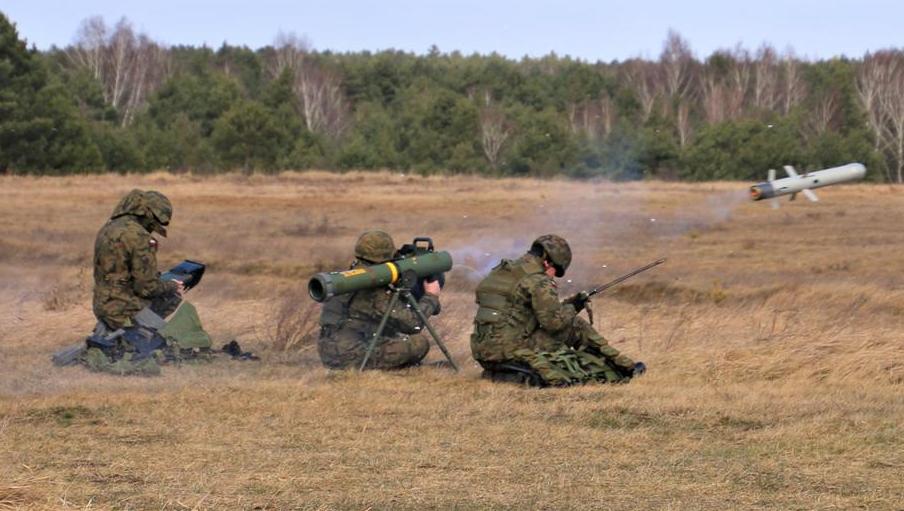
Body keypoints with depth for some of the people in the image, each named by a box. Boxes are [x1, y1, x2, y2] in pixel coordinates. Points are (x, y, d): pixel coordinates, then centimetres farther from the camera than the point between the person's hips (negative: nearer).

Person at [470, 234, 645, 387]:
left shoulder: (499, 272, 18)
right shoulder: (538, 280, -9)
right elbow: (553, 321, -12)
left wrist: (567, 306, 21)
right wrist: (572, 309, 8)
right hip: (510, 351, -8)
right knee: (576, 327, 4)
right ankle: (623, 368, 12)